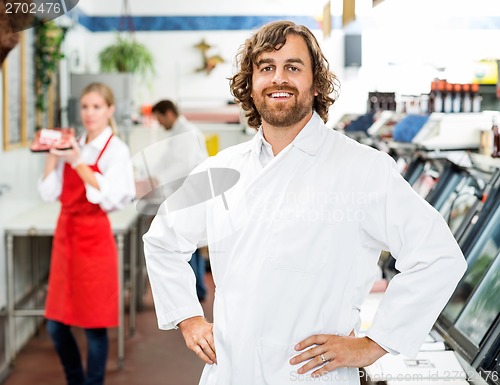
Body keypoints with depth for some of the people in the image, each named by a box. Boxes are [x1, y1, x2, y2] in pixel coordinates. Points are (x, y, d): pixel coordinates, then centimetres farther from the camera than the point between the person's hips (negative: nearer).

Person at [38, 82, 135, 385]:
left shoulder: (116, 150, -6)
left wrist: (77, 162, -20)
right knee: (56, 325, 11)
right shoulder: (73, 146, 10)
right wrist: (52, 156, -5)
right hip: (66, 235, 6)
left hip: (94, 238, -6)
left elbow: (110, 198, -18)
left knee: (94, 324, 2)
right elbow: (50, 193, 7)